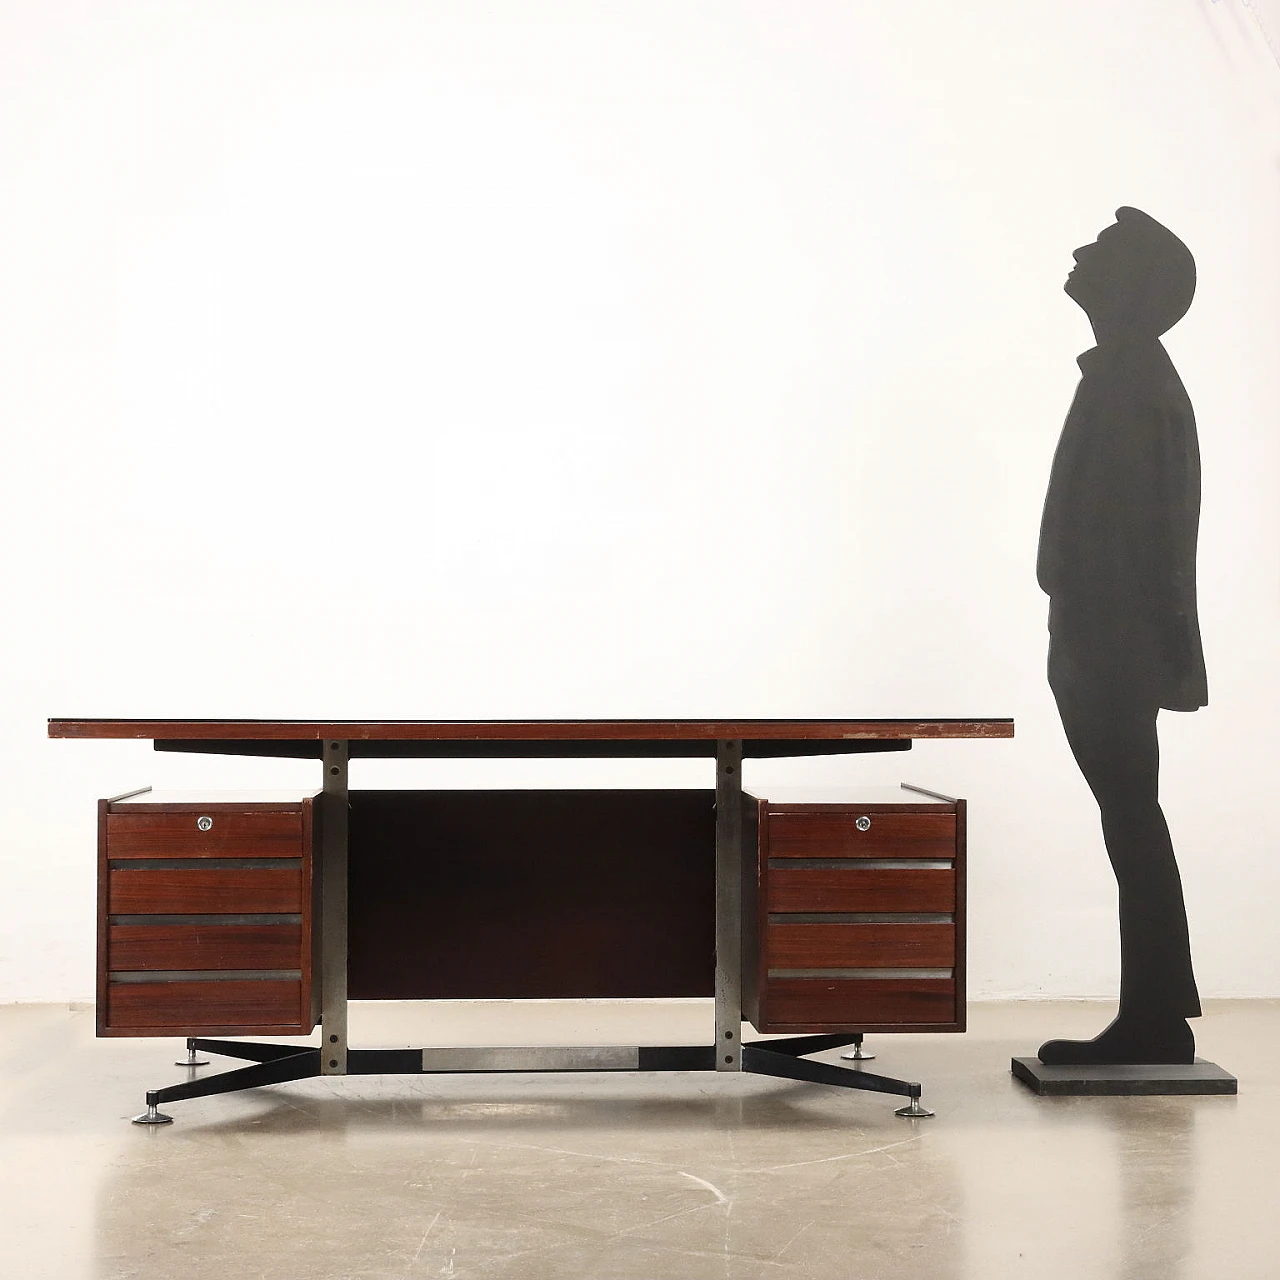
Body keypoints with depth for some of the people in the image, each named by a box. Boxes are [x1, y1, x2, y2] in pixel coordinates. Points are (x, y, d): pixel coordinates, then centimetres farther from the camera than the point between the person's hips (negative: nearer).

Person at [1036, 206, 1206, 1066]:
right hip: (1116, 645, 10)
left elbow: (1122, 526, -20)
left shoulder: (1128, 383, -13)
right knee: (1131, 819, 11)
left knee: (1132, 819, -5)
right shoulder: (1133, 378, 17)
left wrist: (1092, 647, -21)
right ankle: (1155, 1017, 17)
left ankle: (1155, 1020, 1)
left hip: (1115, 647, -10)